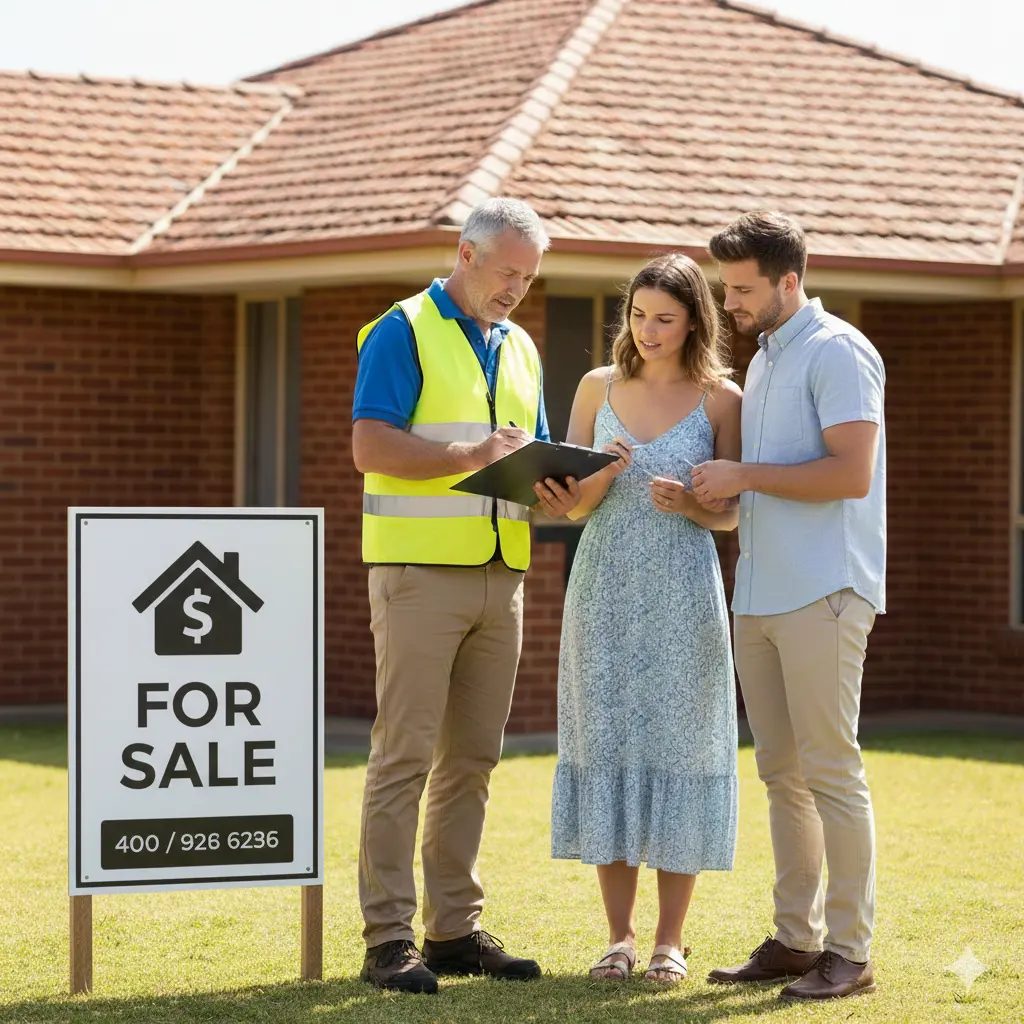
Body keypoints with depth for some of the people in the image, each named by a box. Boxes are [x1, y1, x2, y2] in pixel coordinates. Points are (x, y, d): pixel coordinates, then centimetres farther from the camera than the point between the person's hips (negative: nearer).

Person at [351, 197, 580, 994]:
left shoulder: (521, 349, 19)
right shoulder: (403, 332, -3)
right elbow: (371, 447, -13)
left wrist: (558, 494, 0)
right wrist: (473, 456, -20)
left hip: (500, 573, 7)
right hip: (421, 569, -7)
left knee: (472, 757, 8)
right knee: (406, 753, -7)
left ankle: (455, 928, 13)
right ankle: (389, 936, -6)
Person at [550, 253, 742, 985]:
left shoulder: (720, 398, 1)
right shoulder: (599, 388, 8)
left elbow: (732, 514, 4)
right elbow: (572, 505, 9)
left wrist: (690, 505, -16)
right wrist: (605, 476, -11)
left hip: (683, 592, -2)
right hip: (606, 588, 2)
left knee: (678, 746, -2)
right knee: (606, 744, 1)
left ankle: (670, 939, 5)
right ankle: (620, 936, 8)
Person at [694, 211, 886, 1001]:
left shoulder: (836, 353, -8)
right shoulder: (764, 362, 20)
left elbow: (852, 474, -18)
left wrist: (746, 476, -12)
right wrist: (710, 494, 9)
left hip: (822, 594, -9)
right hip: (761, 597, 9)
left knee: (830, 771, -7)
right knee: (783, 776, 9)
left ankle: (850, 950, -3)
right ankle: (795, 938, 13)